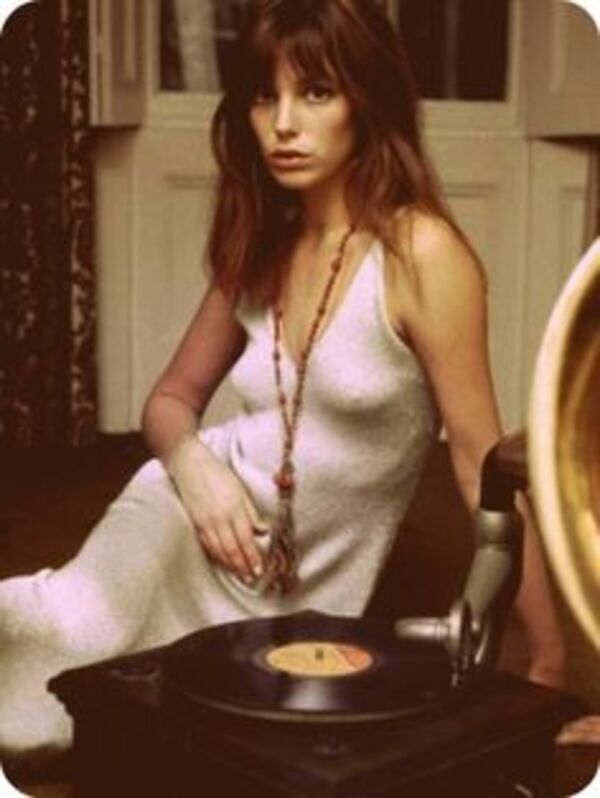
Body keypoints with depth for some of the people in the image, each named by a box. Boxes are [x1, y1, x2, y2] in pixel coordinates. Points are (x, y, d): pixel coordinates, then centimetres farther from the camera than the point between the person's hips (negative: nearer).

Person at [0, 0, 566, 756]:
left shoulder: (422, 251, -17)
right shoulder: (258, 248, 1)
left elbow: (481, 463, -16)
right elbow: (171, 400, 12)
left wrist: (549, 663, -13)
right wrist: (194, 463, -13)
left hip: (311, 590, -2)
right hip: (203, 519, 2)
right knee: (83, 623, -31)